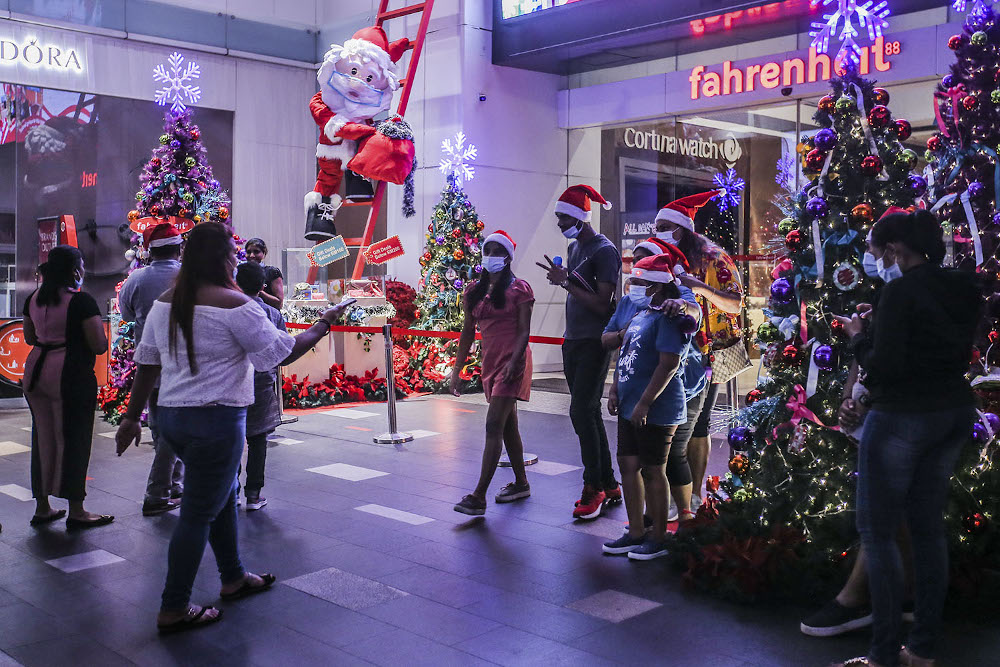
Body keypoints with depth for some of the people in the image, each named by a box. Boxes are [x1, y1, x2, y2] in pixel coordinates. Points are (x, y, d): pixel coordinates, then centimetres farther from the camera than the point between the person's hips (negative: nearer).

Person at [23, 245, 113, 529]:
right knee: (72, 438, 1)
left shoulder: (34, 299, 8)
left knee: (43, 437, 14)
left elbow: (29, 338, 19)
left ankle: (42, 507, 22)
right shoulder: (82, 301, -14)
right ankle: (76, 511, 8)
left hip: (35, 369, 7)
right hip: (71, 375, -7)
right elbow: (99, 346, -15)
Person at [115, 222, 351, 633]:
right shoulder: (234, 305, -16)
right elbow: (280, 353, -12)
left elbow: (147, 363, 10)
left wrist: (132, 417, 17)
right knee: (198, 514, 3)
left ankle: (234, 579, 39)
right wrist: (322, 327, 2)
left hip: (172, 416, 8)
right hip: (216, 419, -8)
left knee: (221, 496, 24)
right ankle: (173, 610, 12)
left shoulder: (165, 302, 6)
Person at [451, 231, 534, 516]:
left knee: (493, 426, -13)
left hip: (512, 363, -6)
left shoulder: (518, 289, -5)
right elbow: (468, 332, 14)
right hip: (490, 363, 6)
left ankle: (479, 497, -14)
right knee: (508, 426, 15)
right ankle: (521, 483, 28)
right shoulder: (474, 291, 11)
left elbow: (524, 331, -9)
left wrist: (513, 362, -23)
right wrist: (457, 369, 10)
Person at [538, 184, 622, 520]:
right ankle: (609, 485, 19)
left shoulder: (604, 250, -13)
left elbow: (602, 305, -19)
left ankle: (594, 488, -1)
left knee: (581, 412, -11)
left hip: (594, 344, -9)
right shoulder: (574, 248, 15)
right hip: (573, 341, 9)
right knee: (589, 413, 11)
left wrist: (565, 282, -19)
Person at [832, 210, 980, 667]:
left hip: (902, 418, -8)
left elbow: (884, 365, -20)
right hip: (954, 414, 8)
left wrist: (859, 336, -1)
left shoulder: (901, 291, -17)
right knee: (929, 527, 14)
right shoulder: (962, 291, 7)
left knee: (877, 532, 0)